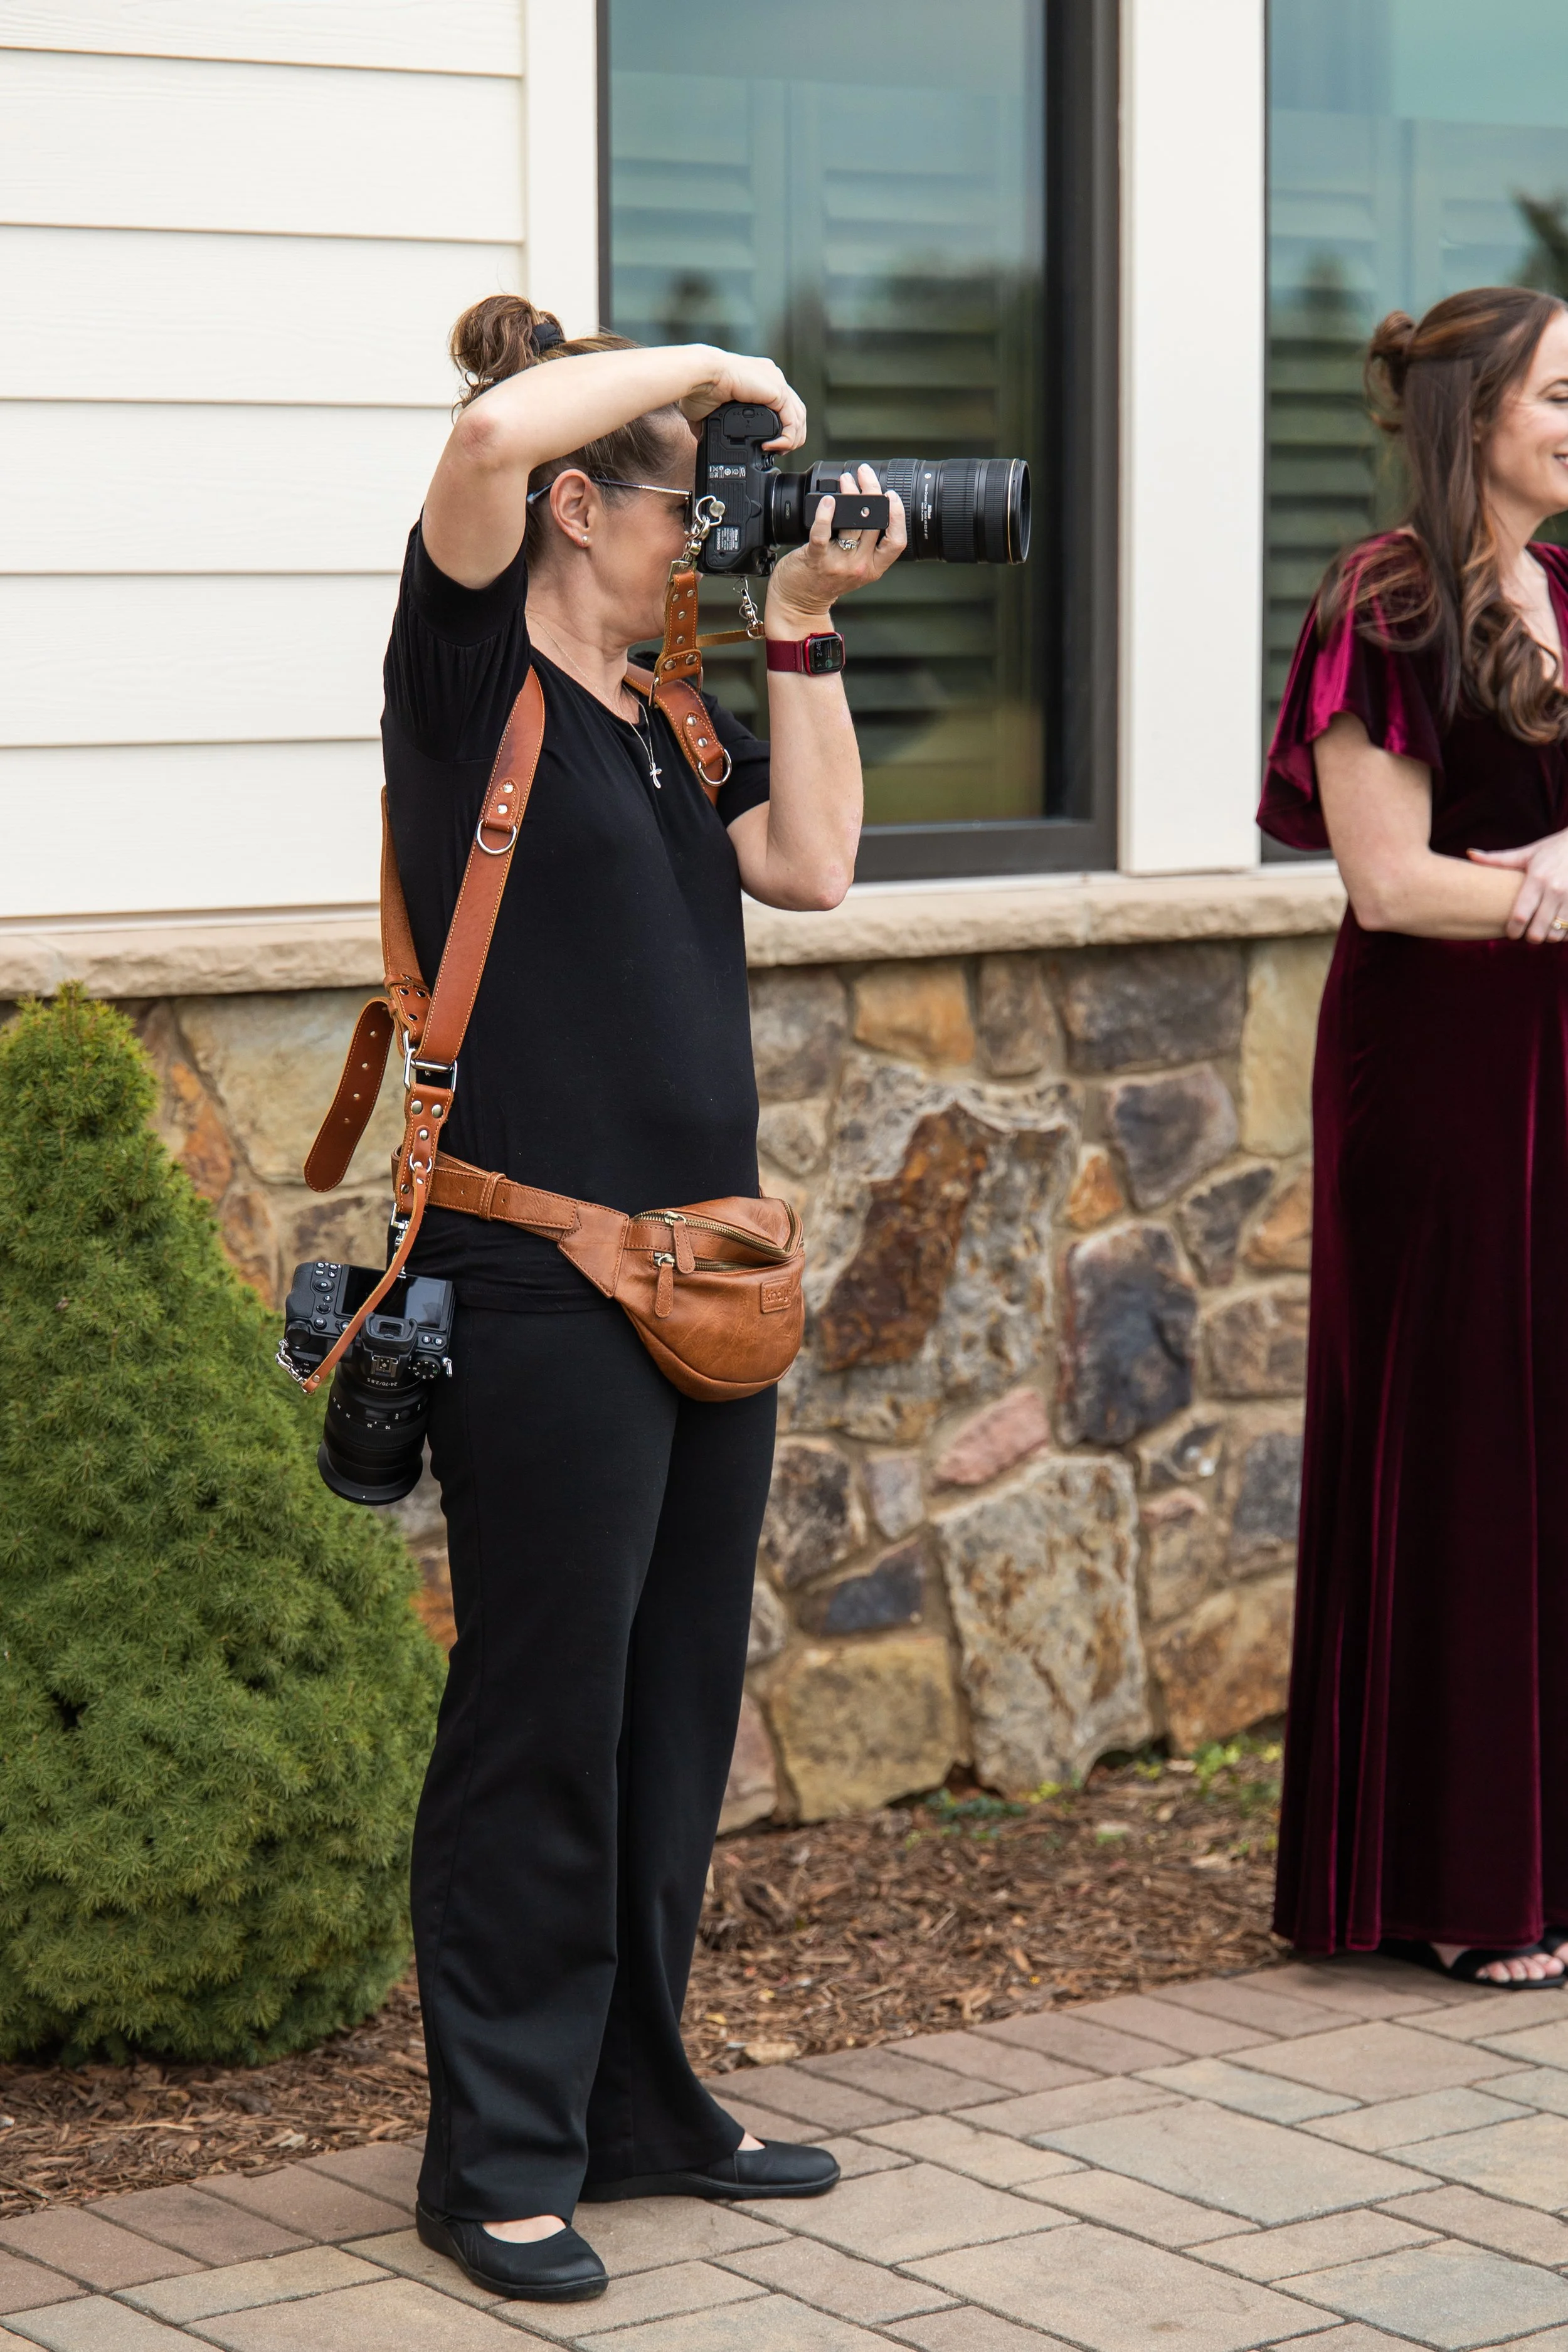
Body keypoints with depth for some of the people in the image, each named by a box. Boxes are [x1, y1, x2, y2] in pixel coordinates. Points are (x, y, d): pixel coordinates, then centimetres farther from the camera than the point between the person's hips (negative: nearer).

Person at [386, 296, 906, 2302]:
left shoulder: (672, 708, 15)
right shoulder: (474, 669, -7)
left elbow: (810, 864, 5)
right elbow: (493, 435, -24)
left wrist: (802, 629, 4)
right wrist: (716, 366, -11)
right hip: (541, 1286, -8)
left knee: (676, 1715, 15)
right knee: (543, 1722, -1)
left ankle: (639, 2108, 28)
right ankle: (499, 2157, 11)